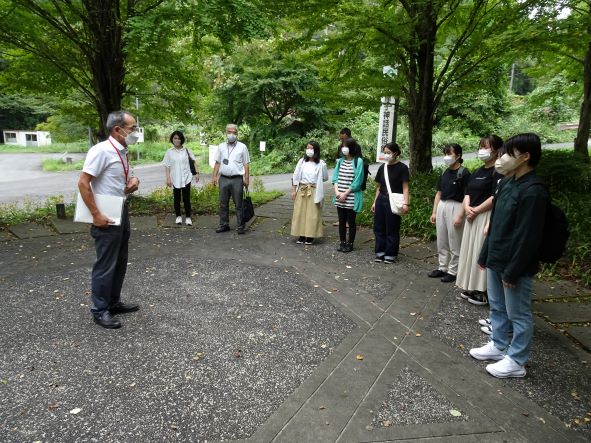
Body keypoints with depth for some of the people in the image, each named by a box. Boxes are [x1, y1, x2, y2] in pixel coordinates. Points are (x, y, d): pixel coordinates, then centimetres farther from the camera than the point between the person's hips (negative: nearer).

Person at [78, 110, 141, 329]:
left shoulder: (123, 152, 8)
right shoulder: (101, 150, -18)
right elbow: (83, 183, -20)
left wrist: (133, 180, 0)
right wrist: (96, 215, -22)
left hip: (122, 212, 9)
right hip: (107, 216, -9)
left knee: (120, 262, 17)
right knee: (106, 264, 0)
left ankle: (114, 302, 31)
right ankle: (99, 310, 15)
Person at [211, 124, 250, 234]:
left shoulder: (242, 147, 3)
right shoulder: (221, 147, 11)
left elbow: (246, 164, 2)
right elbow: (217, 163, 12)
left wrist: (246, 178, -5)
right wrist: (214, 176, 5)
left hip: (237, 179, -3)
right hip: (223, 178, 3)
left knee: (238, 204, 0)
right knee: (223, 204, 9)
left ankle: (240, 226, 6)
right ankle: (224, 225, 18)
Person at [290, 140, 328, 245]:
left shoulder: (321, 164, -5)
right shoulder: (301, 161, 2)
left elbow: (325, 178, 7)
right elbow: (295, 176, 3)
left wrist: (316, 181, 4)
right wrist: (293, 190, 1)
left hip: (314, 192, -2)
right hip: (301, 190, 2)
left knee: (312, 214, 1)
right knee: (300, 213, 5)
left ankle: (310, 236, 11)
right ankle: (301, 235, 15)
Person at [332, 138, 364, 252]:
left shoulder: (358, 161, -8)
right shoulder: (340, 160, 8)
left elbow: (357, 181, -11)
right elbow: (335, 176, 8)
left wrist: (345, 194, -11)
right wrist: (337, 191, -6)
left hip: (351, 198, -5)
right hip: (339, 198, 5)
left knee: (351, 221, 5)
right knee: (341, 221, 11)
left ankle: (350, 244, 16)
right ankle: (342, 243, 23)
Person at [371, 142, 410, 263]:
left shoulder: (402, 168, -5)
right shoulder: (382, 167, 9)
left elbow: (405, 187, -8)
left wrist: (406, 203, -18)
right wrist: (375, 202, 14)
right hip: (381, 200, 5)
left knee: (392, 229, 1)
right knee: (379, 227, 8)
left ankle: (391, 254, 13)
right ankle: (380, 252, 19)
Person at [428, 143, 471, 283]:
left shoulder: (464, 173, -9)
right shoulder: (444, 173, 10)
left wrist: (460, 215, -17)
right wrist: (434, 212, 12)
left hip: (455, 207, -7)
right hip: (441, 206, 7)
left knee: (454, 243, 3)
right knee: (441, 241, 13)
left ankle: (453, 271, 13)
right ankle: (442, 267, 25)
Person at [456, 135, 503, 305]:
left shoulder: (498, 171, -11)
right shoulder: (477, 172, 15)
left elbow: (495, 197, -19)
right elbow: (468, 192, 12)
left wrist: (475, 210, -13)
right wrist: (467, 207, -7)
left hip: (486, 218, -8)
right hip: (472, 217, 9)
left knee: (482, 253, -5)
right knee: (470, 251, 12)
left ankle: (484, 292, 5)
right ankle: (472, 288, 22)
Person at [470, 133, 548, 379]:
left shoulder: (533, 191, -20)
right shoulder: (506, 183, 7)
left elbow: (528, 237, -21)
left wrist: (513, 271, -18)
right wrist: (485, 255, 16)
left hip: (515, 266, -9)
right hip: (496, 261, 9)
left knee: (518, 314, 7)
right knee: (497, 308, 21)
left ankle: (516, 361, 21)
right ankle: (498, 346, 38)